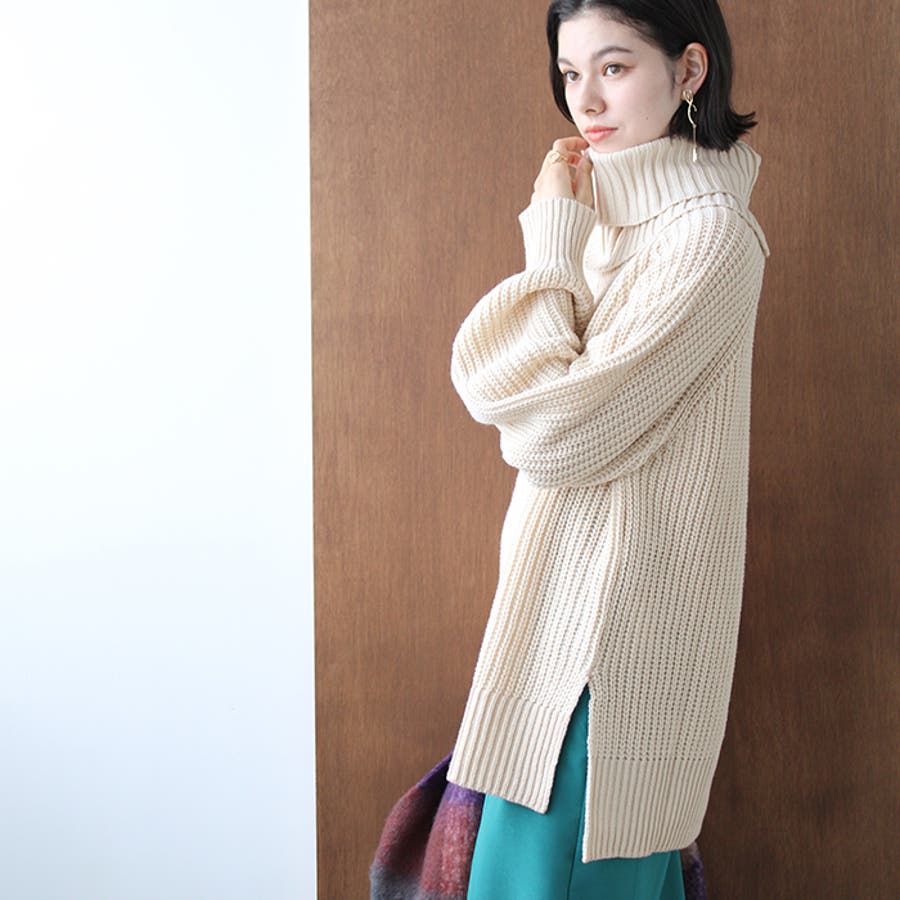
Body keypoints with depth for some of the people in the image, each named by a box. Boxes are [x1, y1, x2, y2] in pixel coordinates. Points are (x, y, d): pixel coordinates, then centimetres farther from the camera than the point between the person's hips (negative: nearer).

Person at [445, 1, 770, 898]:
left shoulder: (707, 233, -16)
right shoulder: (618, 216, 11)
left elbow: (560, 426, -20)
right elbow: (486, 375, 11)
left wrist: (551, 240, -14)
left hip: (617, 611, -9)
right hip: (576, 591, 9)